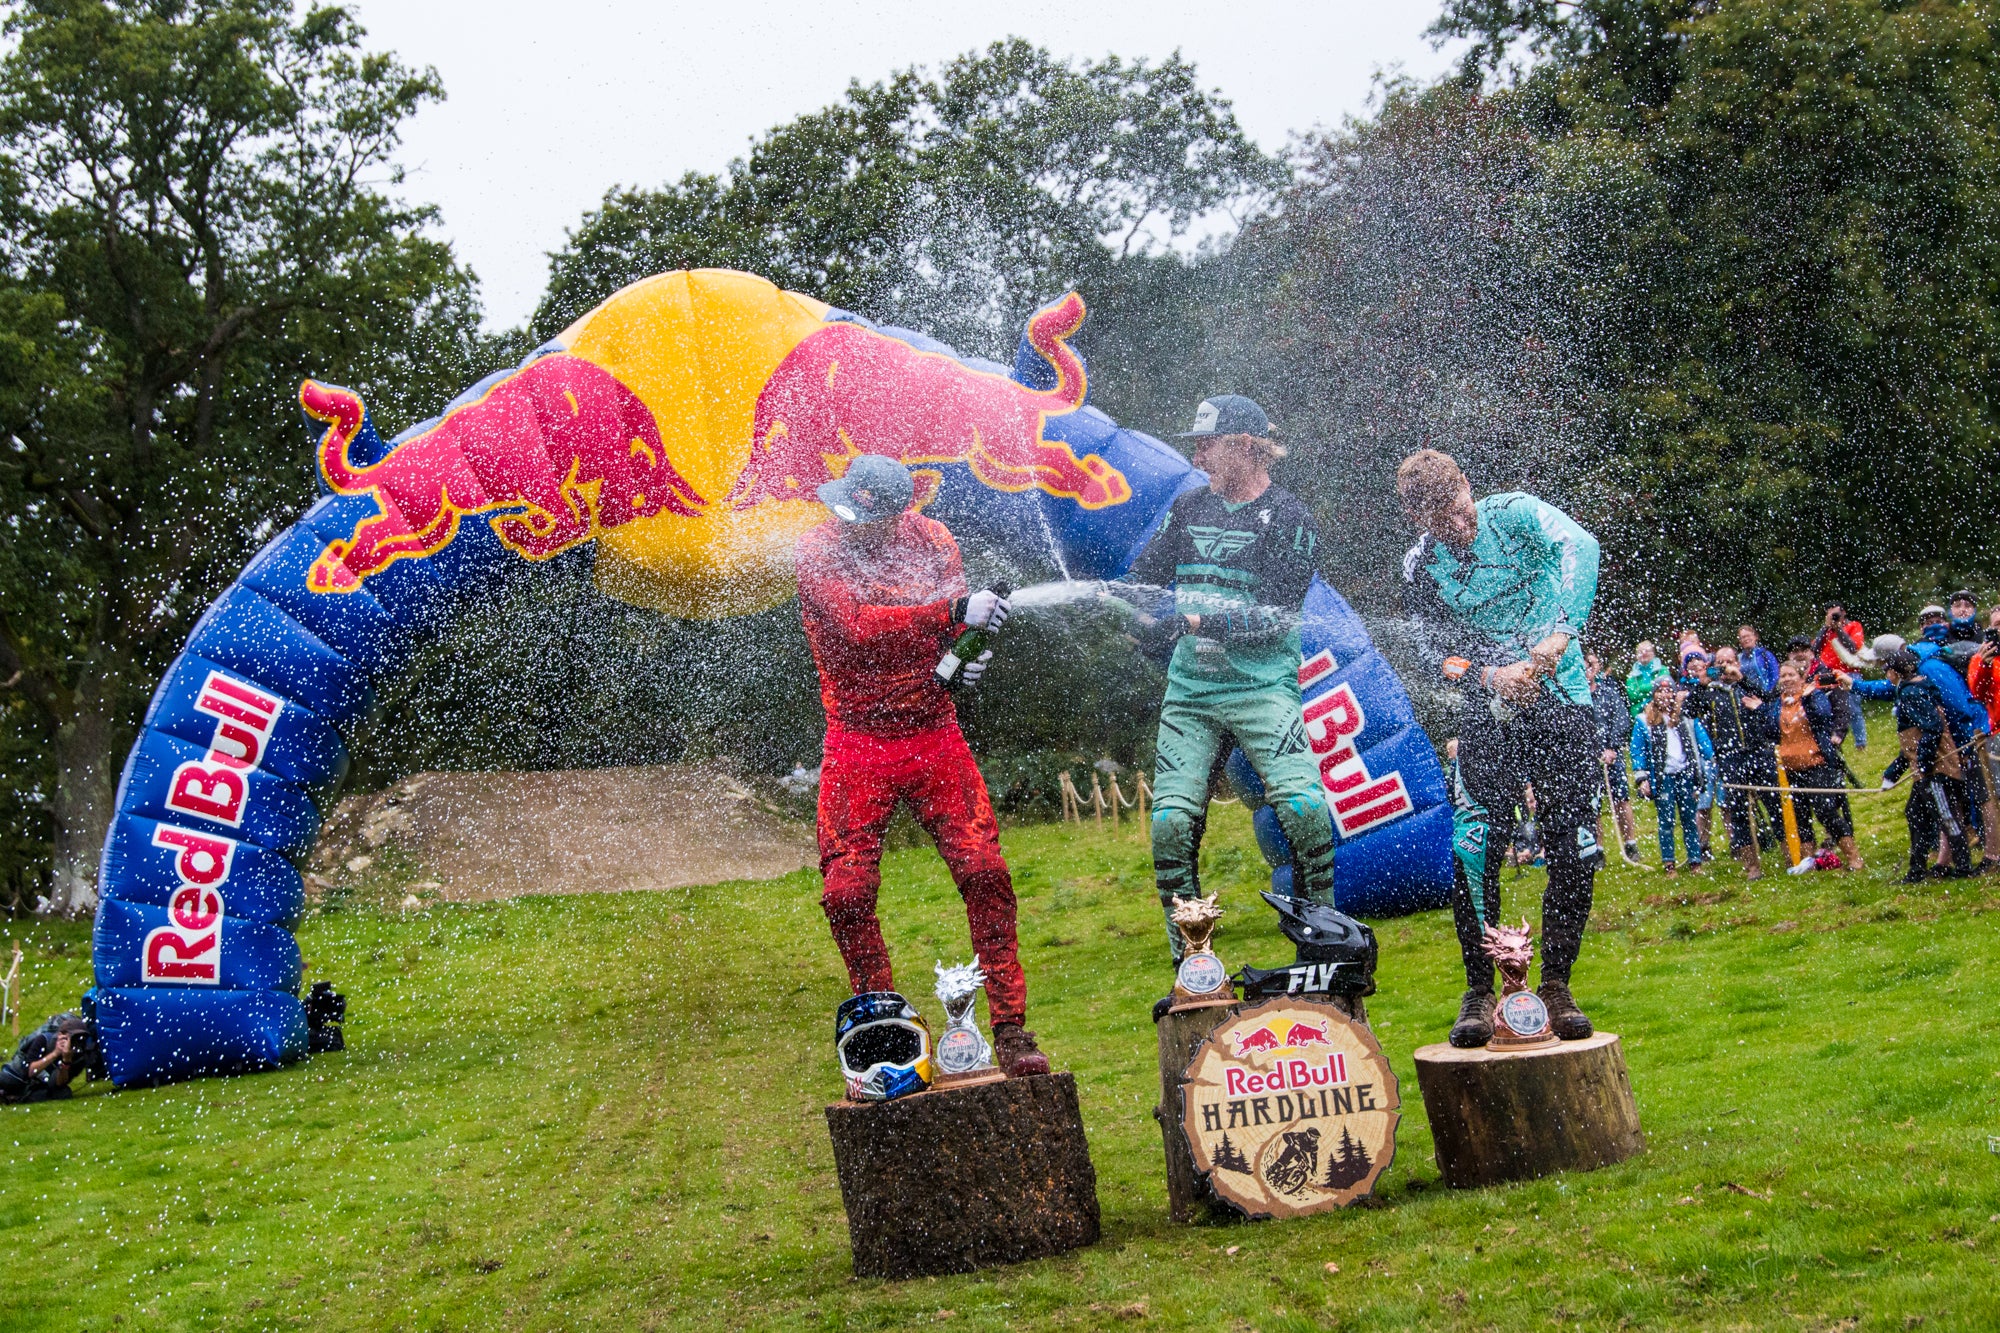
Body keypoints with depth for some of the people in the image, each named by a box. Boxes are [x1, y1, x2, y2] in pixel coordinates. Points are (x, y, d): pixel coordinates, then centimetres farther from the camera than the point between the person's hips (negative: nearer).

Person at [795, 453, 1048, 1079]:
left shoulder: (930, 539, 1)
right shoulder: (819, 551, -9)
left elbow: (959, 625, 6)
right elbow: (861, 627, -23)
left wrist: (965, 662, -19)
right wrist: (956, 611, -32)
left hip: (935, 738, 2)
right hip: (859, 746, -2)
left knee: (984, 873, -8)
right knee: (847, 893, -6)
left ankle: (1010, 1029, 0)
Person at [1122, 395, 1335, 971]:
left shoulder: (1288, 519, -4)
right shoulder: (1189, 506, 13)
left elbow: (1276, 616, -12)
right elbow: (1144, 575, 16)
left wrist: (1197, 623, -21)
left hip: (1262, 689, -4)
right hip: (1189, 690, 5)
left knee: (1304, 808, -18)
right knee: (1171, 821, -5)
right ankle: (1189, 966, 6)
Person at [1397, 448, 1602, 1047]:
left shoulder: (1514, 513, -3)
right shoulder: (1420, 569, 2)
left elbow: (1579, 547, -20)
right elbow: (1437, 649, 1)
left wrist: (1559, 632, -32)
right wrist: (1491, 674, -19)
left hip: (1562, 701, 0)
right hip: (1487, 711, 1)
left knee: (1575, 851, -2)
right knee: (1475, 851, -10)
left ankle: (1555, 985, 11)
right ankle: (1479, 990, 1)